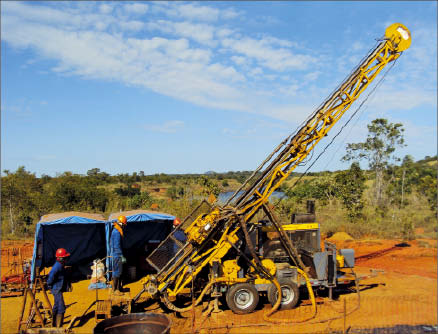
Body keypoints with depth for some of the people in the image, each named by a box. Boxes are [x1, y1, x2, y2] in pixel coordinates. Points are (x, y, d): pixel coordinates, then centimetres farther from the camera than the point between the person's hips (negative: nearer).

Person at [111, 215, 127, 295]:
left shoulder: (115, 231, 12)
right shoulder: (117, 232, -20)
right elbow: (117, 246, -23)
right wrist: (122, 256, -21)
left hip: (117, 255, 10)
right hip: (117, 255, -10)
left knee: (119, 271, 17)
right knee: (117, 272, -4)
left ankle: (118, 287, 27)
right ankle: (115, 289, 2)